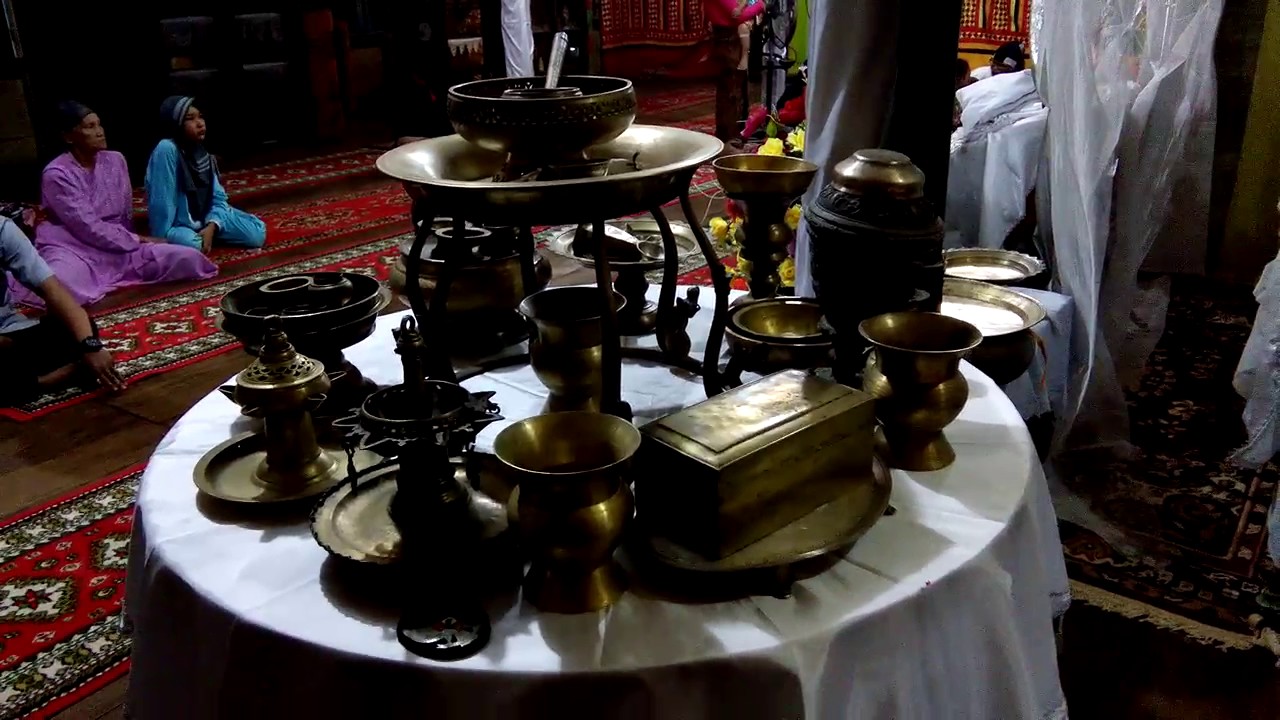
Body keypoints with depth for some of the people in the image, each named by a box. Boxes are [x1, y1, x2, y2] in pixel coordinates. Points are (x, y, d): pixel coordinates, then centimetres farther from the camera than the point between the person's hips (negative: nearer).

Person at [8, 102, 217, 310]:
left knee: (188, 258, -19)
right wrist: (137, 241, -12)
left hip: (119, 246, 8)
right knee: (57, 287, -45)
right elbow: (88, 228, -14)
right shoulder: (56, 174, -10)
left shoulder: (116, 160, 8)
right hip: (72, 248, -8)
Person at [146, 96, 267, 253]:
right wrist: (162, 239, -25)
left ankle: (202, 234, 9)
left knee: (257, 233, -6)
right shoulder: (167, 149, -22)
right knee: (191, 244, -38)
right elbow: (161, 201, -24)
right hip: (177, 224, -6)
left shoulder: (203, 154, -1)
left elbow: (219, 198, -1)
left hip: (205, 218, 7)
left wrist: (211, 227, -18)